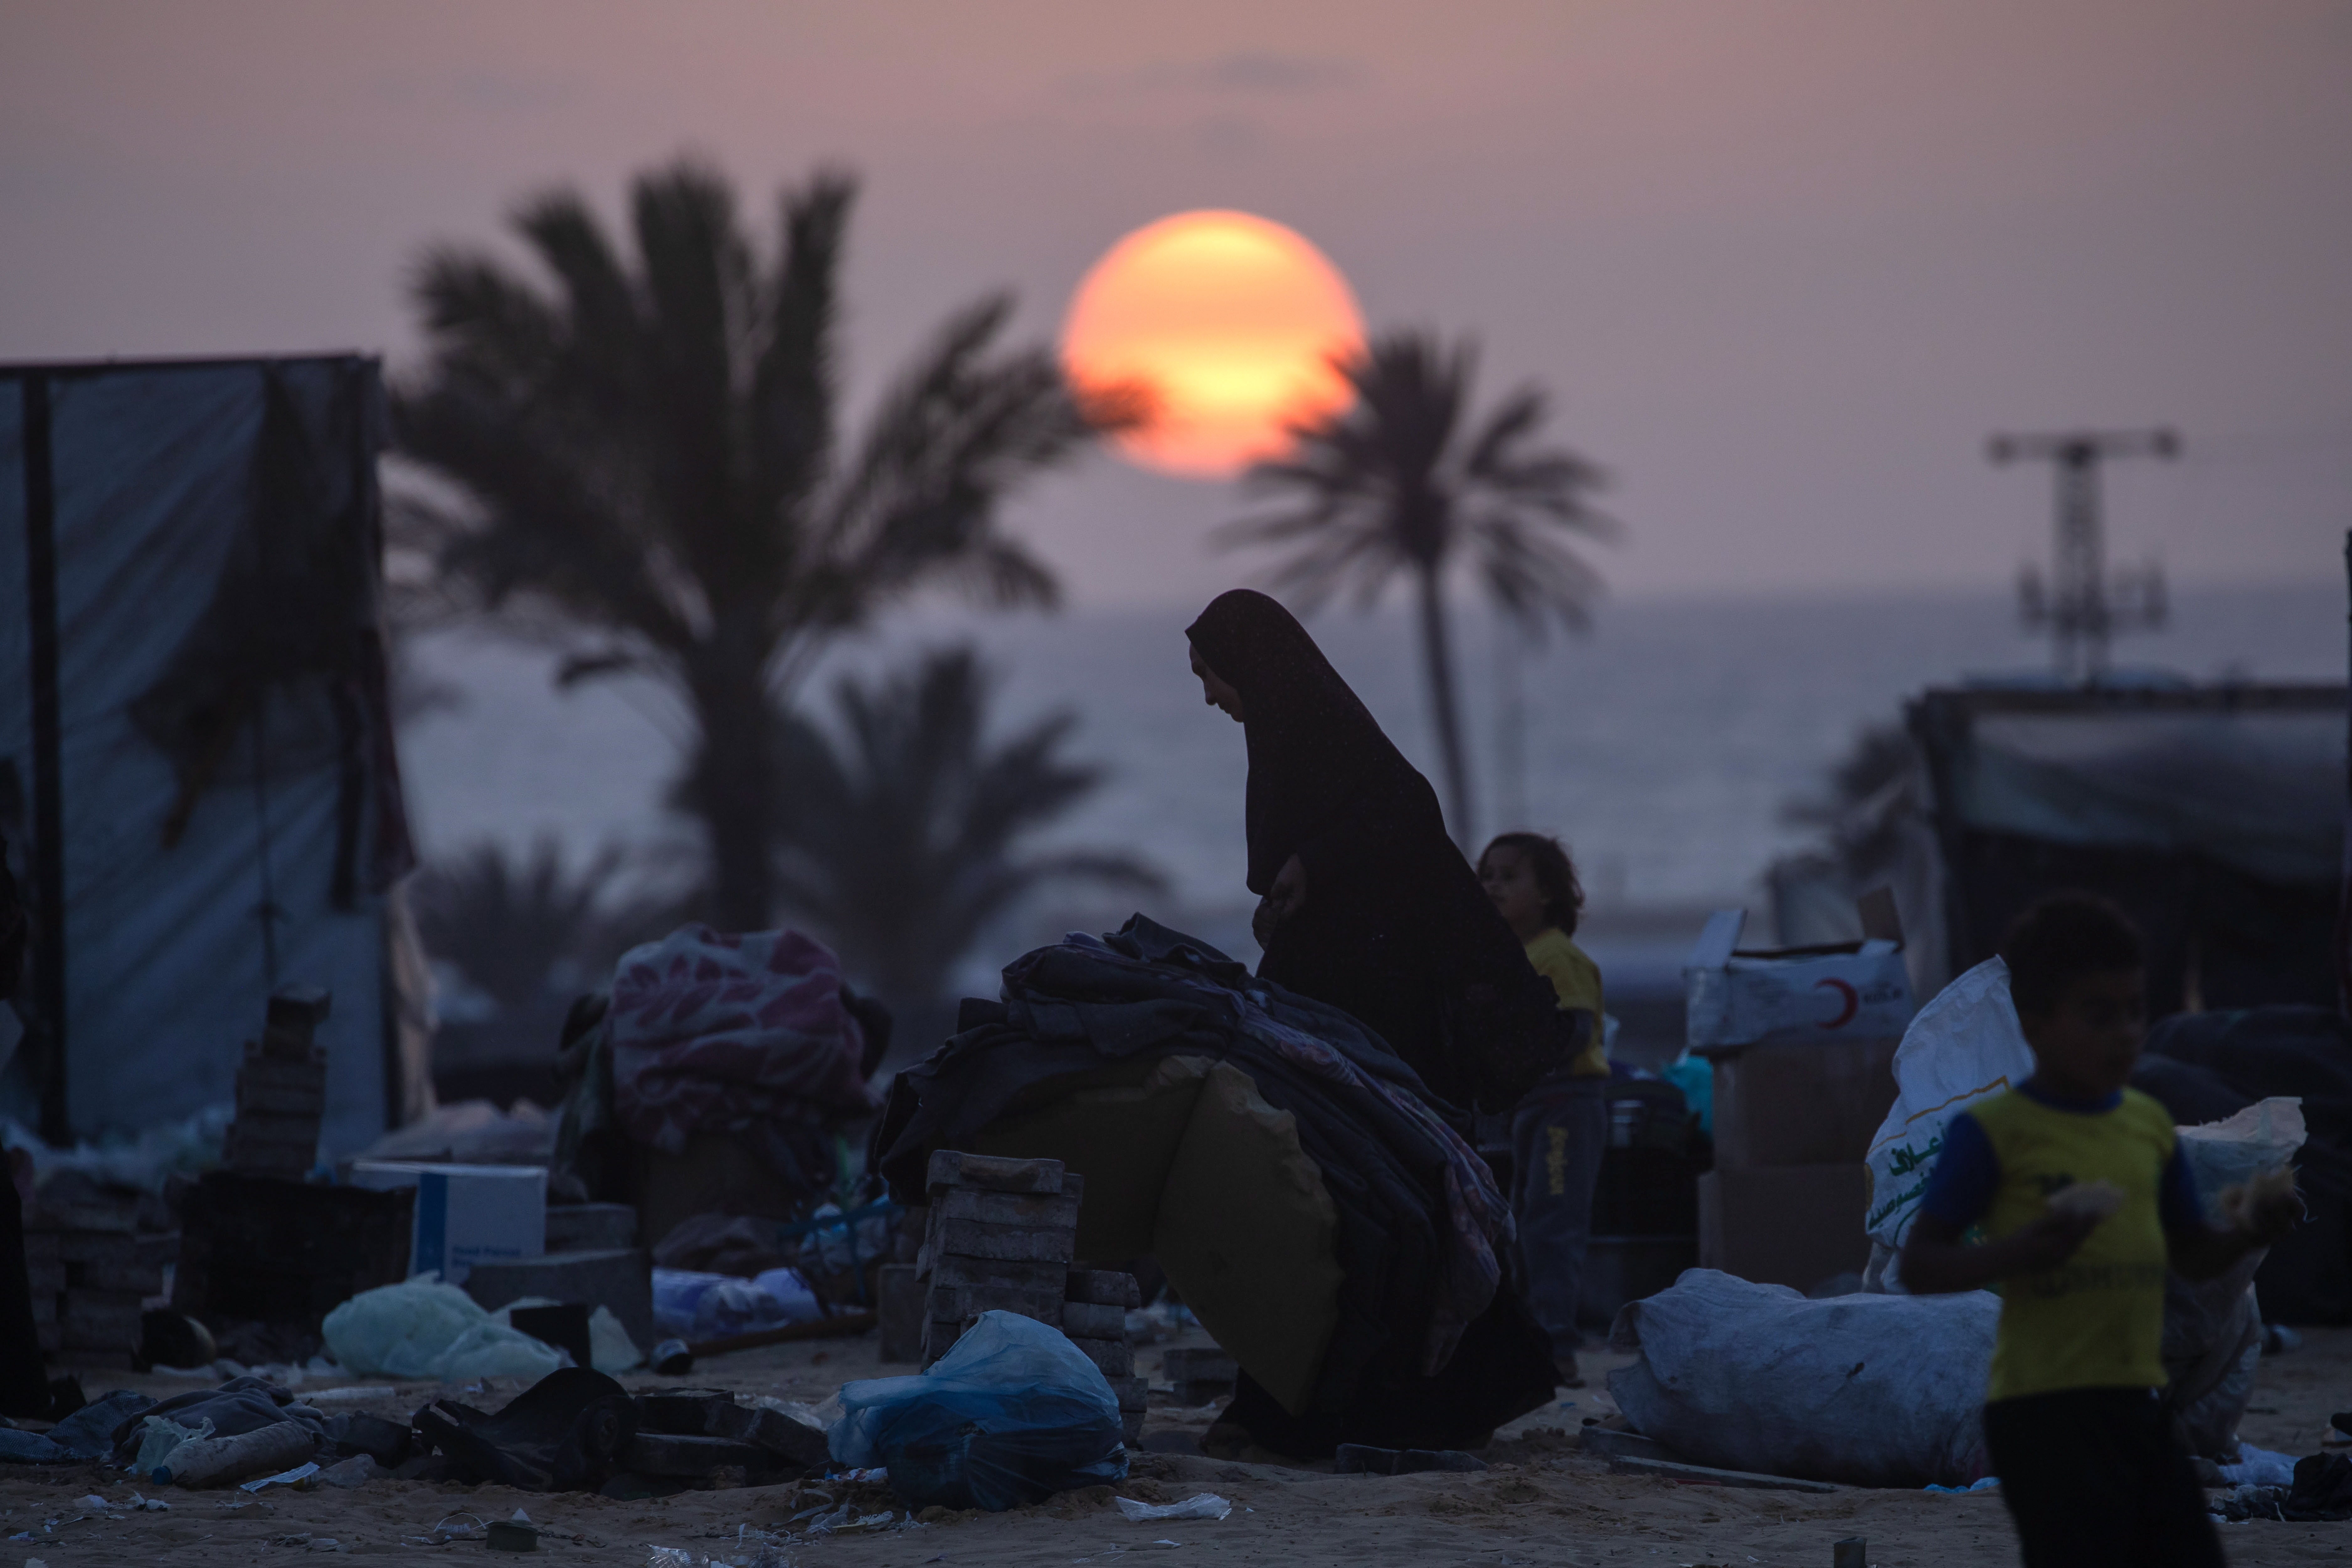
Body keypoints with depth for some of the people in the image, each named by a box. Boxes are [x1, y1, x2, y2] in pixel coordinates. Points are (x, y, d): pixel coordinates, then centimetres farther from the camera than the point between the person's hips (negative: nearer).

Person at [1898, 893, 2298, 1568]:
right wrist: (2020, 1253, -27)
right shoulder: (1994, 1131, -8)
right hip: (2044, 1410, -7)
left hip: (2139, 1403, 7)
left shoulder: (2151, 1125, 11)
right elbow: (1920, 1264, -9)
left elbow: (2192, 1255, 21)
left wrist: (2248, 1233, -2)